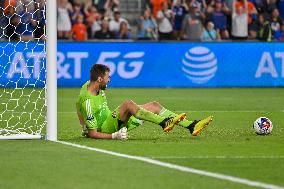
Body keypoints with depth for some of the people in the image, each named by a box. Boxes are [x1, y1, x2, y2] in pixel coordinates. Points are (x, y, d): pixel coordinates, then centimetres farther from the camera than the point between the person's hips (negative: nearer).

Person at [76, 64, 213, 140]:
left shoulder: (90, 85, 0)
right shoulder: (87, 101, -27)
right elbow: (92, 134, -25)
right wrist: (114, 136, -32)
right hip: (105, 130, -10)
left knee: (154, 106, 3)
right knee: (128, 104, -35)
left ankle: (191, 126, 0)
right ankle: (165, 123, -33)